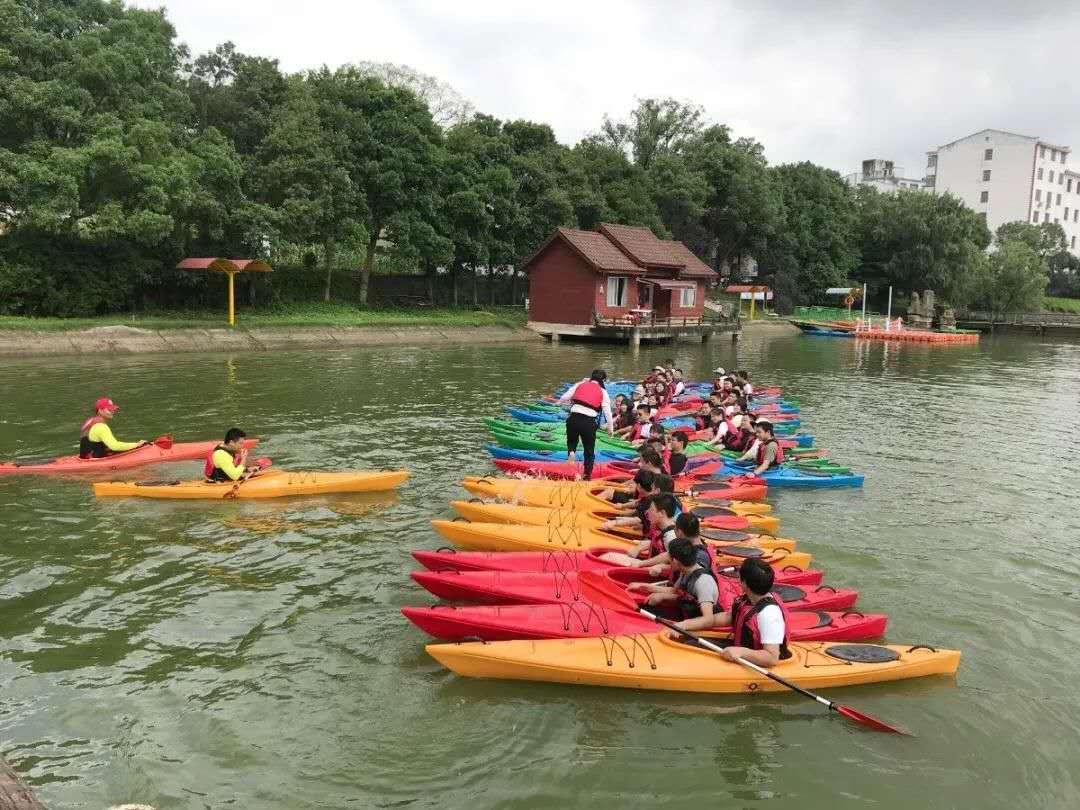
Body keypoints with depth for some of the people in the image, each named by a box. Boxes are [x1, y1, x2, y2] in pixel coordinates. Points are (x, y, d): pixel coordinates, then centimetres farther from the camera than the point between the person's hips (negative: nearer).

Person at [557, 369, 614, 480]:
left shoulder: (580, 385, 14)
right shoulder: (603, 392, 11)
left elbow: (564, 398, 8)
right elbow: (608, 412, 9)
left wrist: (560, 402, 29)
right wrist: (611, 428, 18)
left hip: (574, 418, 1)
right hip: (589, 422, -1)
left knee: (571, 440, 28)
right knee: (589, 449, 16)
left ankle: (571, 452, -4)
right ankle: (587, 474, 19)